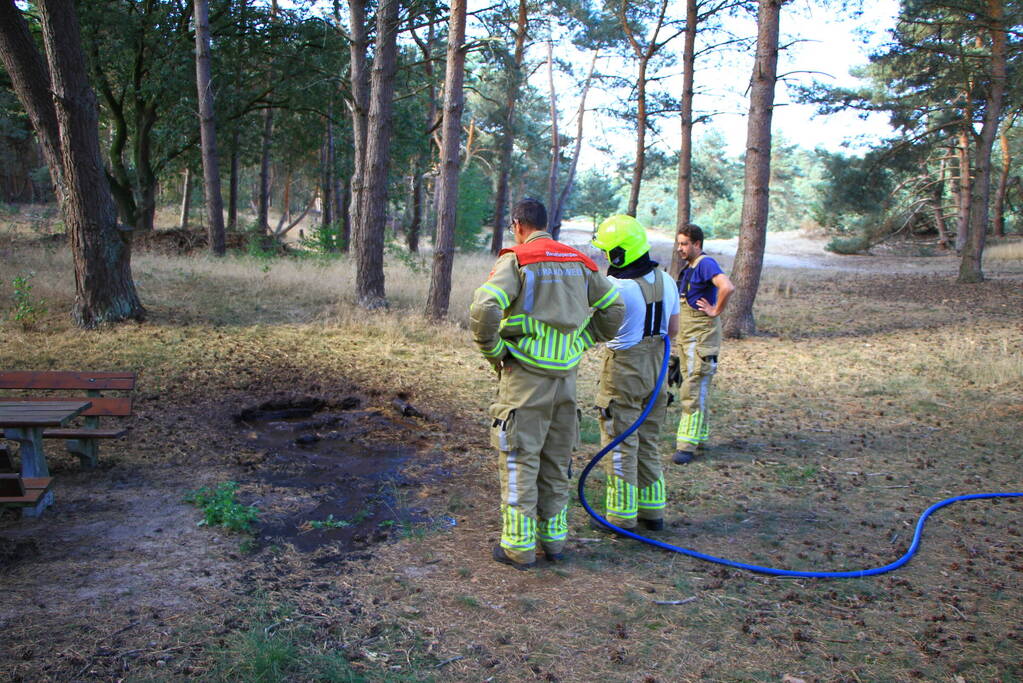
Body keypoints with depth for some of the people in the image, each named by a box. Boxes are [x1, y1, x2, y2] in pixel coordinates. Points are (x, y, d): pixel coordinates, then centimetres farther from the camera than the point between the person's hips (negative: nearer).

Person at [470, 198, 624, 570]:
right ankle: (554, 538, 26)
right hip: (566, 373, 5)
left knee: (519, 460, 3)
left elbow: (484, 309, -24)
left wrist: (493, 351, -9)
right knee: (557, 460, 16)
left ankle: (518, 546, 9)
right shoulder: (578, 262, 8)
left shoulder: (516, 261, -9)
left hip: (526, 375, -5)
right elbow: (614, 309, 14)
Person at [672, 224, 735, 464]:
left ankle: (687, 444, -9)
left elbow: (727, 287, -31)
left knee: (693, 389, -10)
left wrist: (716, 311, -19)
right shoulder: (688, 268, 15)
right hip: (686, 334, 10)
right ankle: (700, 435, 25)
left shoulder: (706, 264, -14)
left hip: (702, 334, -10)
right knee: (692, 387, 15)